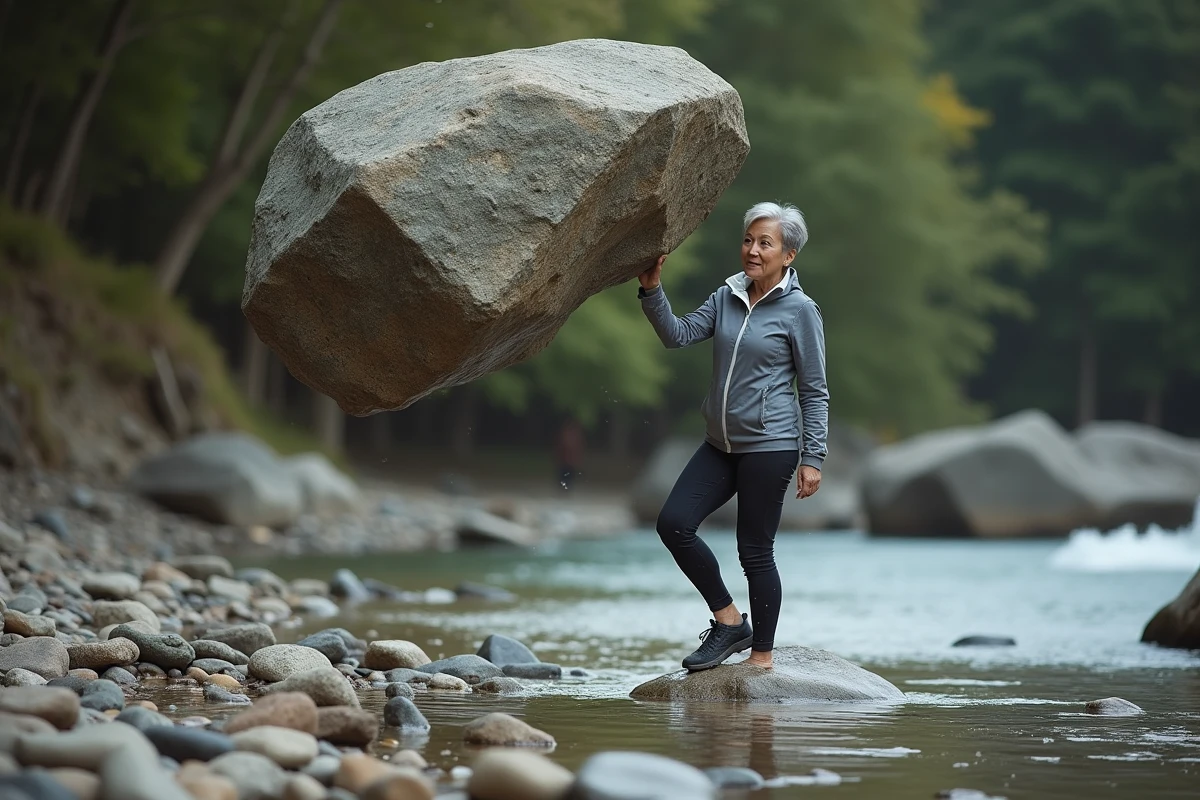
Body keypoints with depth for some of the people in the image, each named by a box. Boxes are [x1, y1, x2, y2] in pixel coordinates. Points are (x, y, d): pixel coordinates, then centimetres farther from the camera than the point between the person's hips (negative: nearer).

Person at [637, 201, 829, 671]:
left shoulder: (799, 310, -6)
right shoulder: (727, 298, 9)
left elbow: (815, 391, -5)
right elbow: (679, 335, 4)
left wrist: (813, 458, -9)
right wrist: (651, 290, -10)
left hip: (770, 445, -6)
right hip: (721, 443, 6)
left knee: (755, 550, -2)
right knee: (674, 523, -3)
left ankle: (762, 657, 10)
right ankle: (729, 621, 10)